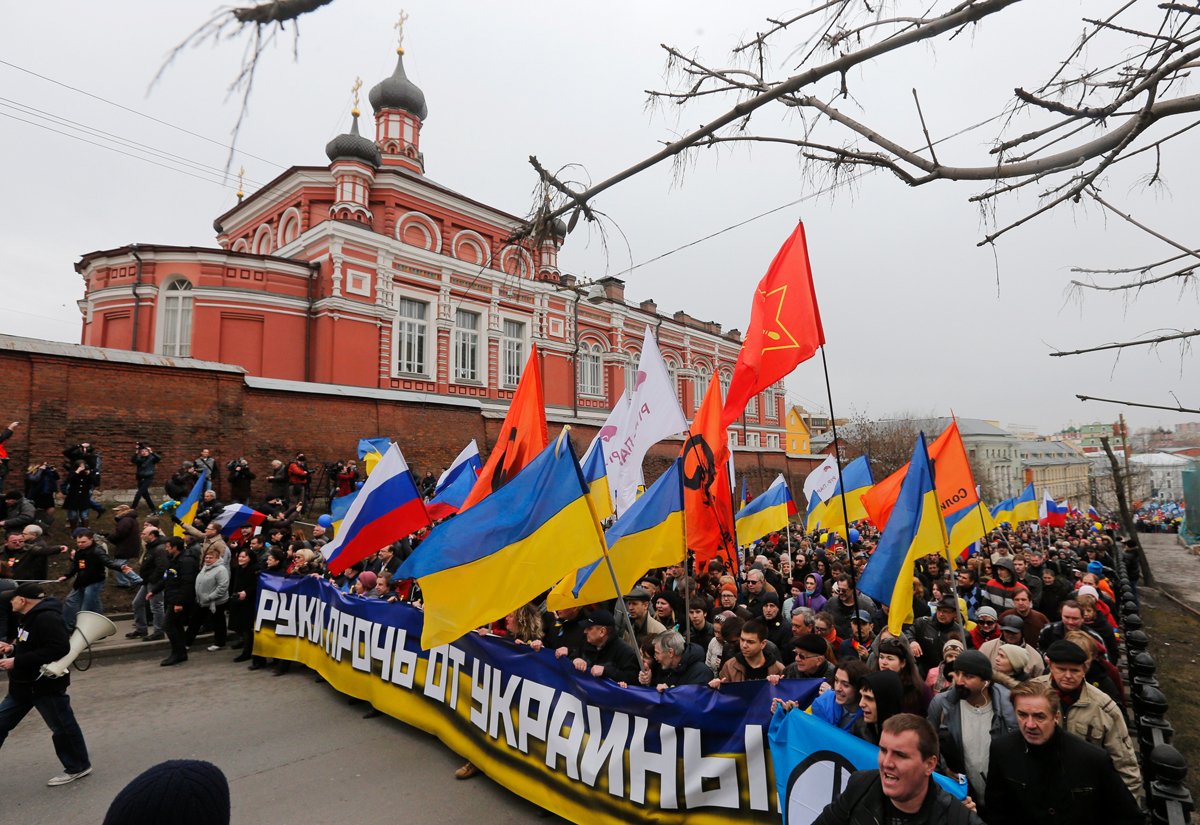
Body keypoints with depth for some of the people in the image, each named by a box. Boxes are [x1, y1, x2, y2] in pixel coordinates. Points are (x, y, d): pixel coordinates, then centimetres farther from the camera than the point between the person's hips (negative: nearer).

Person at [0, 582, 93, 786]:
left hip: (46, 686, -10)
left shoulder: (47, 618, -26)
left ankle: (78, 767, 20)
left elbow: (57, 649, -34)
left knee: (62, 727, 4)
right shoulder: (31, 617, 8)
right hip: (24, 685, 10)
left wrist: (17, 661, -29)